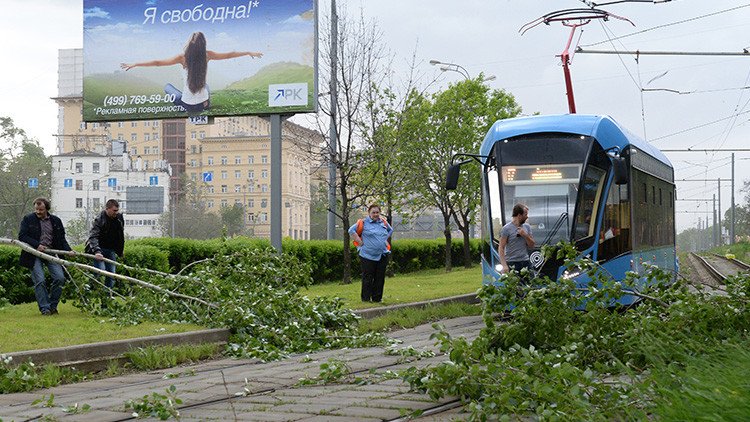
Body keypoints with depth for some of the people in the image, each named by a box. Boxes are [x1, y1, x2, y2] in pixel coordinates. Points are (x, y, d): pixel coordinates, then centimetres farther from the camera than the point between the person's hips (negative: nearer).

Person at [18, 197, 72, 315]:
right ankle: (44, 308, -3)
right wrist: (36, 245, -15)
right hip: (35, 255, -3)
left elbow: (62, 239, 15)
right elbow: (22, 236, -3)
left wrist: (68, 250, -2)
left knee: (60, 278, -10)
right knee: (40, 281, -11)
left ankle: (53, 305, 5)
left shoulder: (56, 221, 12)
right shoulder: (28, 219, 4)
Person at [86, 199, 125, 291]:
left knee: (111, 273, 1)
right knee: (101, 269, -21)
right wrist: (97, 251, -41)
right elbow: (93, 237, -26)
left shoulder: (119, 218, 4)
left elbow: (121, 237, 18)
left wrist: (120, 251, 19)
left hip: (111, 250, 6)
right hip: (99, 249, -6)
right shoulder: (99, 219, -16)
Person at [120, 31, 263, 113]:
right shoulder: (207, 55, -13)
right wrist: (249, 53, 12)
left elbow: (158, 63, -17)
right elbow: (229, 55, -2)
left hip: (188, 105, -2)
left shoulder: (183, 58, -19)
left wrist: (134, 64, -9)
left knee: (167, 86, 29)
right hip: (204, 104, 2)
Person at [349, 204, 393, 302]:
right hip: (368, 256, -4)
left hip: (382, 255, 5)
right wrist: (360, 242, -8)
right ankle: (365, 298, 6)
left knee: (380, 278, 6)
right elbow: (351, 230, -5)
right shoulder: (363, 222, -4)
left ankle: (377, 298, 14)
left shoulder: (383, 222, 11)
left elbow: (390, 230, 30)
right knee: (368, 278, -2)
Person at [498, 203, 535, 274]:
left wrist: (525, 235, -7)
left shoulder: (527, 227, 11)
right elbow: (501, 248, -10)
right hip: (512, 263, -5)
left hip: (525, 262, 5)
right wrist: (504, 265, -21)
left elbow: (531, 245, 13)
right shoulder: (506, 228, -6)